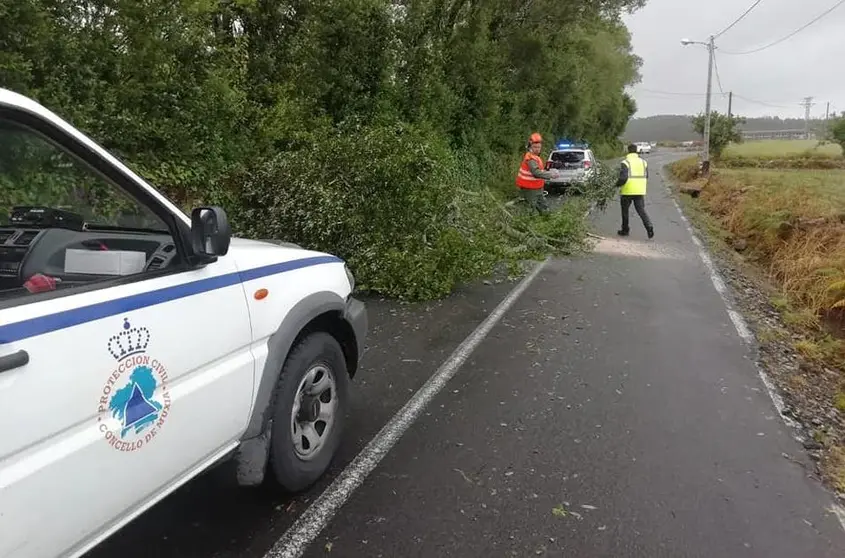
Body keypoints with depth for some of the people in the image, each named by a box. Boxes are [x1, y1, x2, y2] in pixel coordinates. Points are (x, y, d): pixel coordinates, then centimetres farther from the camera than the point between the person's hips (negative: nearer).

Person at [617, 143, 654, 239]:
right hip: (640, 191, 4)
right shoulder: (643, 162, 7)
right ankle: (649, 227, -15)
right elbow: (646, 177, 9)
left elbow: (623, 178, -20)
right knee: (641, 210, 5)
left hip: (627, 191, -4)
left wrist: (617, 184, -2)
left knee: (625, 211, 12)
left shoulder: (625, 162, -10)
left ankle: (625, 230, 21)